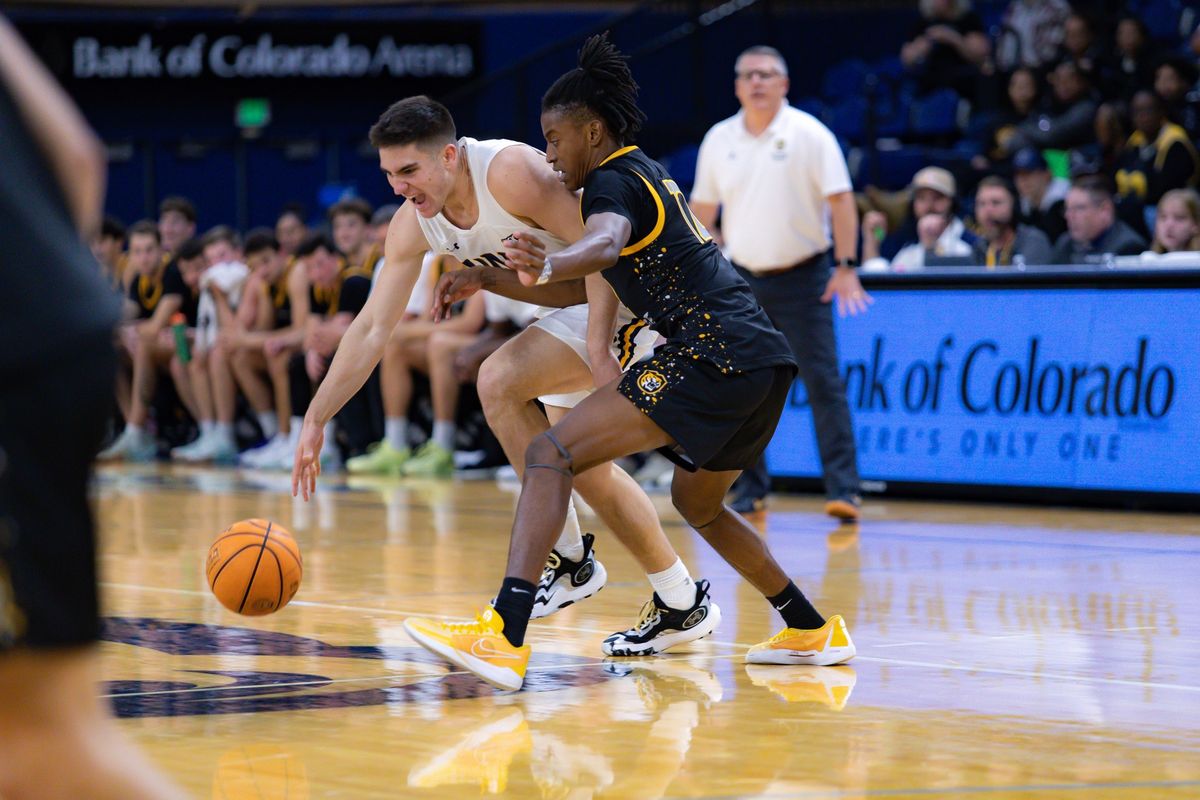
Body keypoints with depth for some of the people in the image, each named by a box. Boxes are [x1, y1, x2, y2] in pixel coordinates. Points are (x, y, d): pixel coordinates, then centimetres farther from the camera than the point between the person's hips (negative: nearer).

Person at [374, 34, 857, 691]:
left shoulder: (612, 181, -2)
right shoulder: (653, 177, 26)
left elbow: (606, 243, -28)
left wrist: (550, 265, -48)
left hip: (711, 353, -10)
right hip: (764, 358, 10)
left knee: (552, 454, -17)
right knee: (697, 503, 33)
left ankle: (503, 638, -34)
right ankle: (812, 630, 41)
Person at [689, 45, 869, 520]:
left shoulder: (809, 134, -7)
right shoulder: (718, 140, 5)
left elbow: (840, 200, -10)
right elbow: (701, 212, 12)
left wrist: (846, 266, -17)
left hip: (802, 278, -4)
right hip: (743, 279, 4)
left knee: (823, 382, -10)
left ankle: (843, 489, -11)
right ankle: (751, 489, 15)